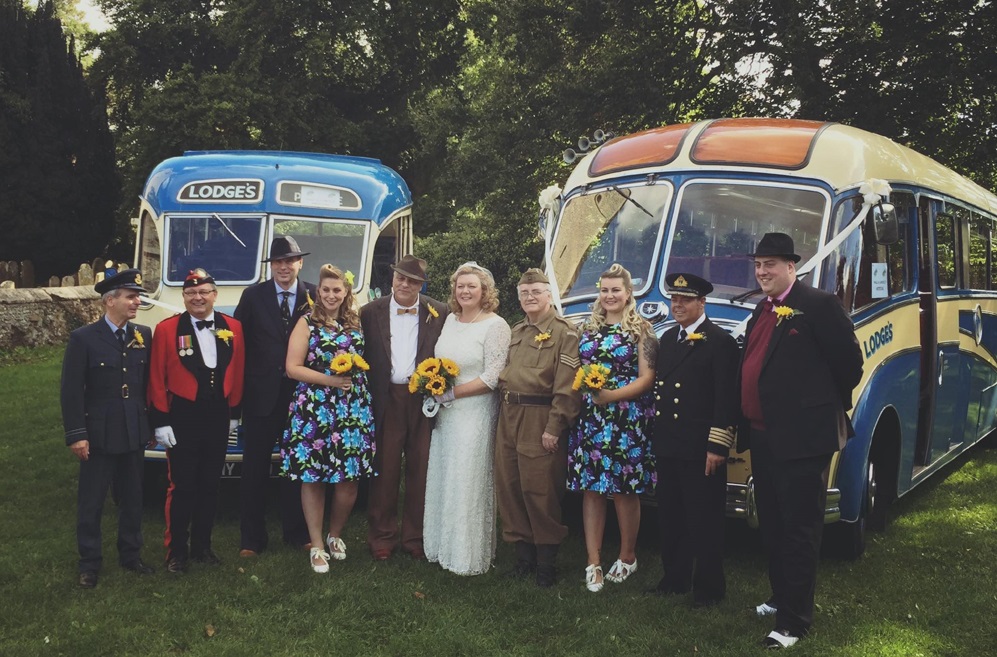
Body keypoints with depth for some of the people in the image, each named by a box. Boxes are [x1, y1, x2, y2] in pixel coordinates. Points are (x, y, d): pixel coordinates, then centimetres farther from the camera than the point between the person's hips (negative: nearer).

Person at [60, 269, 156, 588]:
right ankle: (89, 563, 16)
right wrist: (77, 435, -14)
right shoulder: (83, 338, -9)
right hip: (100, 434, -4)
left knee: (133, 498, 14)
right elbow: (71, 391, -10)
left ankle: (130, 554, 27)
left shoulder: (144, 335, 4)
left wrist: (153, 423, 6)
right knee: (91, 501, 5)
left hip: (135, 433, 4)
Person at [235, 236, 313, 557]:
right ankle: (252, 538, 15)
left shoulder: (314, 296, 1)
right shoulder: (253, 296, 2)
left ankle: (297, 531, 23)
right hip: (261, 395, 0)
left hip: (300, 394, 0)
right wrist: (240, 386, -6)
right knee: (255, 469, 6)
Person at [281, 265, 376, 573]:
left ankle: (335, 534, 27)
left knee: (350, 481, 3)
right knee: (313, 478, 2)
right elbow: (293, 368, -6)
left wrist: (355, 374, 2)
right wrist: (330, 379, -14)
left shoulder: (356, 323, 12)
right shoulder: (307, 324, 1)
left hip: (353, 411, 3)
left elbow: (365, 362, 21)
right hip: (314, 411, -3)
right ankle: (316, 545, 15)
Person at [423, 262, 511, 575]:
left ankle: (469, 555, 13)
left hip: (475, 412, -7)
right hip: (444, 412, 7)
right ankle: (443, 545, 25)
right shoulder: (450, 319, 10)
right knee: (442, 478, 12)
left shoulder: (495, 326, -10)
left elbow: (492, 379, -15)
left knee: (468, 483, 0)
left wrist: (451, 393, -15)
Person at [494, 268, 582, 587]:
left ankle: (546, 562, 9)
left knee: (540, 491, -3)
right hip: (508, 418, 8)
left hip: (540, 421, -7)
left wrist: (554, 427, -18)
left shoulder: (564, 333, -6)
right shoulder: (515, 333, 18)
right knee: (508, 487, 9)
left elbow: (567, 385, -13)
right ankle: (524, 554, 22)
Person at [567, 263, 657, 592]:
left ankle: (627, 557, 20)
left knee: (625, 490, 2)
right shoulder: (589, 328, 13)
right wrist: (584, 387, -3)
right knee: (591, 488, 2)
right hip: (589, 418, 4)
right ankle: (593, 562, 7)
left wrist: (612, 395, -18)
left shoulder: (641, 329, -1)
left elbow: (646, 378, -7)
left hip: (627, 420, -4)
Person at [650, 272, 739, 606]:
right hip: (667, 446, 7)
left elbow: (727, 399, -13)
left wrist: (717, 446, -18)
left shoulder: (720, 341, -9)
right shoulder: (667, 339, 14)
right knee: (669, 516, 15)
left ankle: (709, 587, 14)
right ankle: (675, 578, 28)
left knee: (704, 520, 2)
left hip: (700, 449, -7)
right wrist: (656, 437, 11)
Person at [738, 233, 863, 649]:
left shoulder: (818, 305, -11)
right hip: (763, 437, 9)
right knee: (771, 526, 19)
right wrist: (747, 427, 15)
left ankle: (794, 622, 5)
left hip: (802, 438, -9)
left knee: (799, 529, -1)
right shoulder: (762, 311, 15)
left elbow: (849, 362, -11)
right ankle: (782, 598, 35)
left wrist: (830, 406, 3)